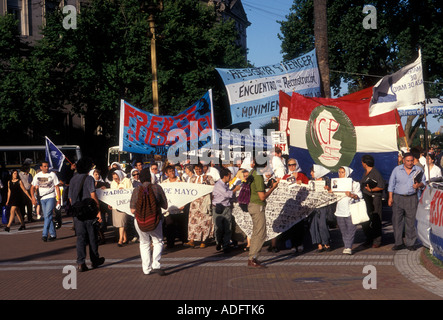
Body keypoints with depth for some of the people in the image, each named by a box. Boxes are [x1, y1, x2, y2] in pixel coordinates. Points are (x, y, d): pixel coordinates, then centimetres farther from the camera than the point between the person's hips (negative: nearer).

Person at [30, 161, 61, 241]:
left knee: (48, 215, -16)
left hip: (51, 197, -4)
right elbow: (33, 188, 6)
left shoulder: (52, 174, 2)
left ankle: (44, 234, -19)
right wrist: (33, 197, -10)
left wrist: (58, 199, -3)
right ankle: (52, 234, 13)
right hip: (42, 199, 4)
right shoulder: (37, 176, 8)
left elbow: (57, 187, 3)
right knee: (46, 217, 6)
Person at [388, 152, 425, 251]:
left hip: (412, 199, 0)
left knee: (411, 222, 0)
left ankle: (410, 243, 9)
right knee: (397, 221, 0)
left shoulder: (418, 170, 7)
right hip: (398, 198, 0)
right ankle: (398, 243, 8)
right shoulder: (397, 169, 5)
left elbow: (423, 182, 12)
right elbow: (391, 184, 8)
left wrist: (419, 185, -12)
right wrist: (390, 197, 2)